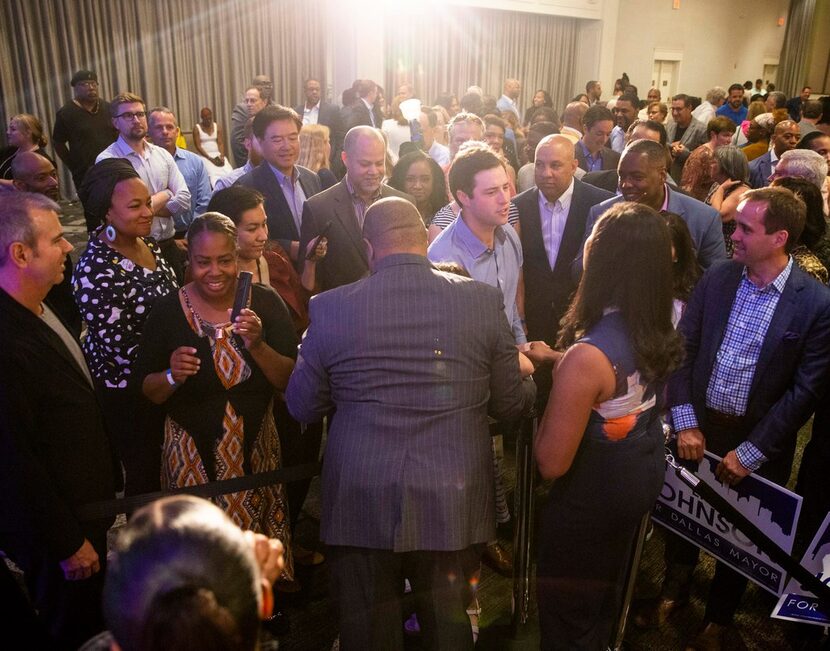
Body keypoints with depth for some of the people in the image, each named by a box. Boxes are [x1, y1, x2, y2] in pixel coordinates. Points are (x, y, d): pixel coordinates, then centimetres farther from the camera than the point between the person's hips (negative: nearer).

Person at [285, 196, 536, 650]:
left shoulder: (330, 308, -9)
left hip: (361, 506, -1)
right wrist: (527, 377, 25)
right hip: (454, 505, 1)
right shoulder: (483, 300, -7)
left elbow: (302, 408, 3)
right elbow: (510, 403, 3)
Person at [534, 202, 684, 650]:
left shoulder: (588, 356, -37)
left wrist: (552, 394, -15)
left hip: (592, 495, -7)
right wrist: (561, 365, 4)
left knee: (569, 612, 19)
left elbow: (551, 463, -29)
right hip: (642, 477, 8)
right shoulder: (661, 332, -12)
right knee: (610, 581, 34)